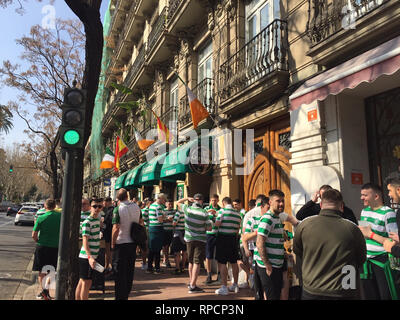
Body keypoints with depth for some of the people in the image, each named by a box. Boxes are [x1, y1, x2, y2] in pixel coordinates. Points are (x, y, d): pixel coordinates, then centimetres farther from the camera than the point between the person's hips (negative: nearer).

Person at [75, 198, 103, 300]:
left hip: (93, 256, 8)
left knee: (82, 282, 15)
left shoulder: (98, 219, 10)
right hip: (86, 256, -8)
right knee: (86, 283, -2)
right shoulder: (87, 222, -15)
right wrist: (90, 257, -30)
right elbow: (85, 241, -21)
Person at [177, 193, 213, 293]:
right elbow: (209, 228, -7)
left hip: (189, 239, 4)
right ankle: (193, 286, -4)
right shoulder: (204, 213, -15)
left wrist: (187, 198, 14)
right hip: (200, 240, -4)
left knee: (191, 261, 18)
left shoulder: (187, 209, -7)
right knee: (197, 262, -2)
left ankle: (191, 282, 31)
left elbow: (178, 203, 13)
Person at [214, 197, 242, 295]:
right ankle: (235, 285, 25)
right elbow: (238, 229, 12)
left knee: (222, 263, -2)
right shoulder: (238, 213, 8)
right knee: (234, 262, 15)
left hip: (223, 238, -6)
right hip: (233, 238, 6)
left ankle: (224, 287, -2)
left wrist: (215, 220, 5)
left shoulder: (222, 210, -9)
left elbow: (217, 224, -16)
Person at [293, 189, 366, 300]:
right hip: (344, 293, 0)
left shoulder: (304, 225, -12)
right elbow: (361, 259, 2)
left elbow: (297, 251, 5)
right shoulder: (352, 228, -14)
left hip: (311, 292, 1)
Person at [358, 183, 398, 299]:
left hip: (381, 261, -7)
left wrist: (370, 234, -16)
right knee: (369, 295, 13)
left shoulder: (388, 213, -12)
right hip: (365, 260, 7)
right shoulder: (364, 211, 10)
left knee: (386, 295, 1)